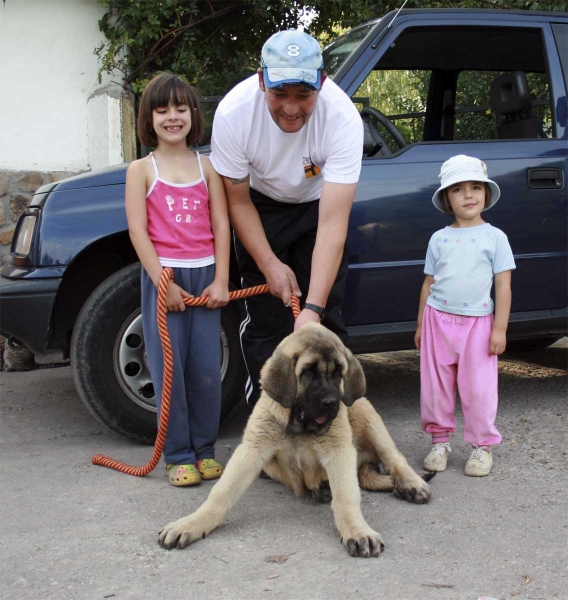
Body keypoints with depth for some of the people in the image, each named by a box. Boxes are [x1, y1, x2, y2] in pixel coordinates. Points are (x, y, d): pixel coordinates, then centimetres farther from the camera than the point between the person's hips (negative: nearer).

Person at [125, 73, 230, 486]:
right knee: (170, 367, -2)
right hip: (163, 274, -2)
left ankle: (205, 449, 17)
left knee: (207, 368, 1)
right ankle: (179, 455, 8)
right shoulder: (142, 170, 3)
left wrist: (221, 281, -3)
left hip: (204, 275, 2)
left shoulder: (207, 166, 9)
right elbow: (138, 230, -4)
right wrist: (163, 282, -12)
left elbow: (221, 225, 6)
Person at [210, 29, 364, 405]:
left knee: (327, 323, -4)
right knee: (265, 323, -2)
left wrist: (313, 308, -44)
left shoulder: (343, 117, -35)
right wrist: (269, 264, -20)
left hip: (319, 206, 0)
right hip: (261, 208, 1)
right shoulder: (234, 112, -31)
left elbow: (332, 224, -37)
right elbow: (238, 201, -14)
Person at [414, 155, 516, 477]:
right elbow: (429, 283, 11)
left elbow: (503, 285, -2)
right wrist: (421, 324, 10)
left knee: (479, 388, 0)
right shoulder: (439, 239, 7)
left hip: (478, 323, -3)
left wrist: (500, 328, -8)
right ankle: (440, 441, 21)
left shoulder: (495, 237, 0)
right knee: (436, 385, 7)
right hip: (438, 319, 3)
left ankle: (482, 445, 15)